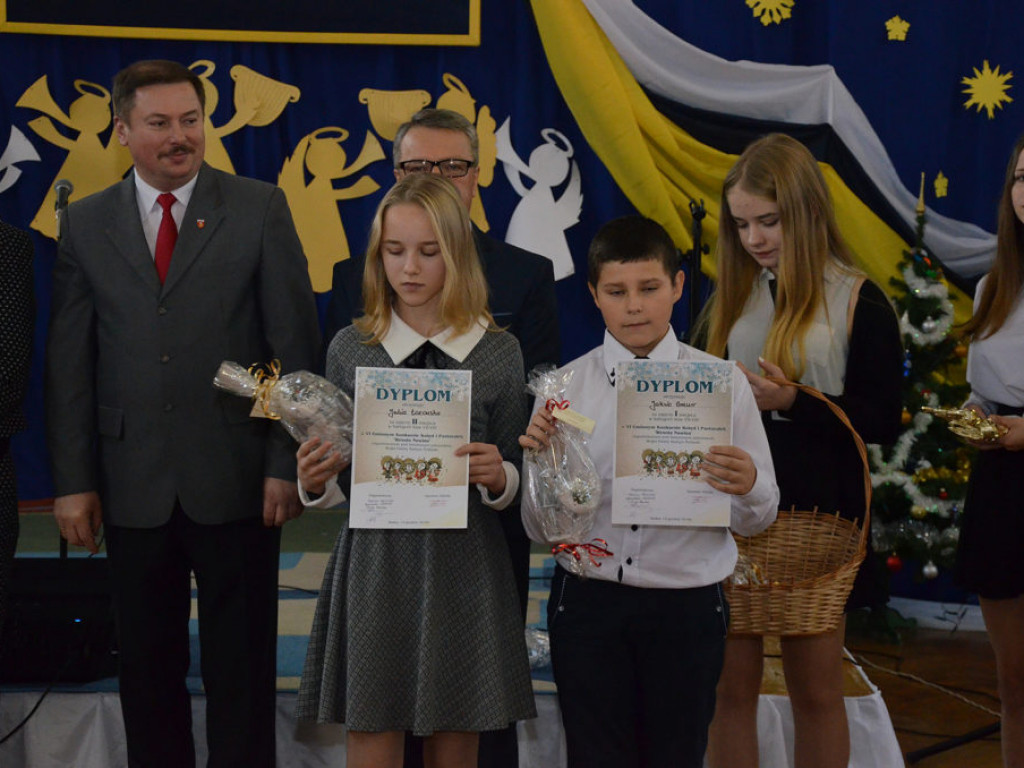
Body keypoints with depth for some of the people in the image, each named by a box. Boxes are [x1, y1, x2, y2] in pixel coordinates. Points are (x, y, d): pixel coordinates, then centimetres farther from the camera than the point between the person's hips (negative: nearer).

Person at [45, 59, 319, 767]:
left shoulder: (261, 210, 0)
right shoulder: (87, 224, 6)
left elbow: (296, 345, -2)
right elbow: (70, 362, 5)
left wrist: (286, 464, -8)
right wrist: (74, 481, -1)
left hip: (236, 480, -2)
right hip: (133, 487, 2)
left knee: (242, 663, 7)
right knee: (148, 663, 12)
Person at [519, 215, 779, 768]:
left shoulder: (723, 383, 0)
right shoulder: (565, 387, 0)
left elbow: (756, 520, 4)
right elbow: (540, 530, 1)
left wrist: (747, 487, -18)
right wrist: (539, 460, -17)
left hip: (688, 604, 0)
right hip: (588, 602, 0)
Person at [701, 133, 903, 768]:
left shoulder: (859, 301, -4)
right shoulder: (730, 297, 9)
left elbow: (882, 422, -9)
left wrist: (792, 401, -18)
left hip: (814, 514, -3)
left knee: (817, 691, 8)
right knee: (729, 686, 5)